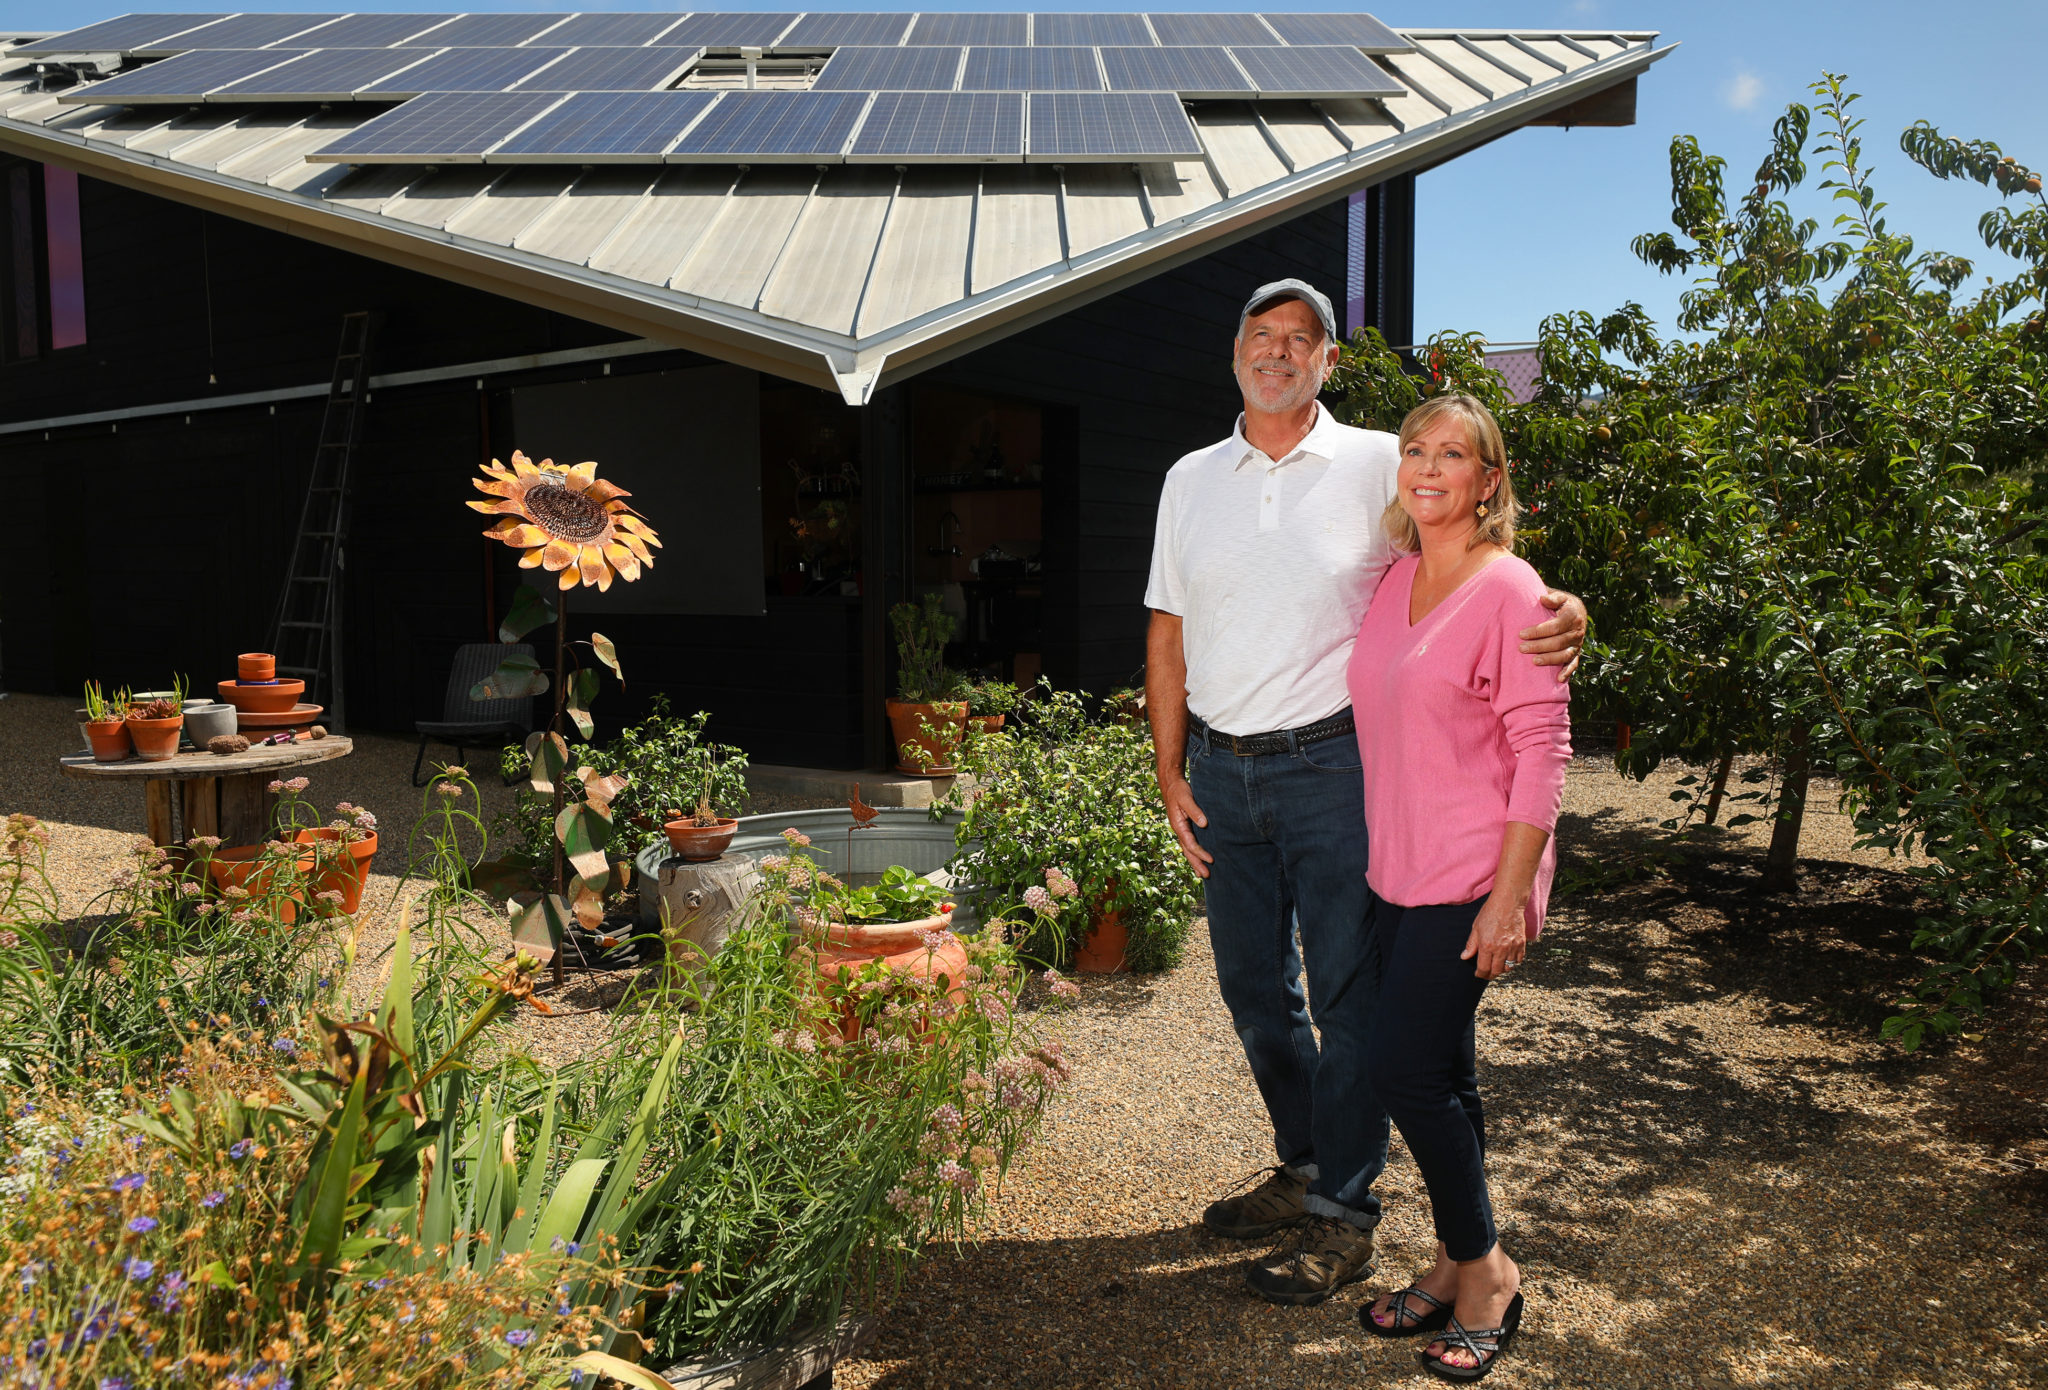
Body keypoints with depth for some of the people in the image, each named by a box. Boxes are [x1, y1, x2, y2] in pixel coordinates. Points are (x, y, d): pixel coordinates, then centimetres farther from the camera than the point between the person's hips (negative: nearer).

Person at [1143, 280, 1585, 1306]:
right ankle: (1303, 1168, 35)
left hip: (1331, 764, -4)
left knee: (1347, 992, 2)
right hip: (1222, 770, 5)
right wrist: (1171, 773, 8)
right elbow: (1168, 636, 12)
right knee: (1252, 986, 15)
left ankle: (1342, 1213, 17)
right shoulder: (1191, 481, 10)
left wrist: (1558, 608, -22)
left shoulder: (1378, 465, -2)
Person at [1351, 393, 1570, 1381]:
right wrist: (1374, 856, 15)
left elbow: (1542, 750, -14)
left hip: (1469, 877, -7)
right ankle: (1457, 1267, 28)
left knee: (1401, 1068, -6)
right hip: (1395, 872, 7)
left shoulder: (1508, 589, -11)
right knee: (1439, 1075, 14)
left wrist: (1510, 897, -17)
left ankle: (1486, 1271, 15)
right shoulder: (1393, 581, 10)